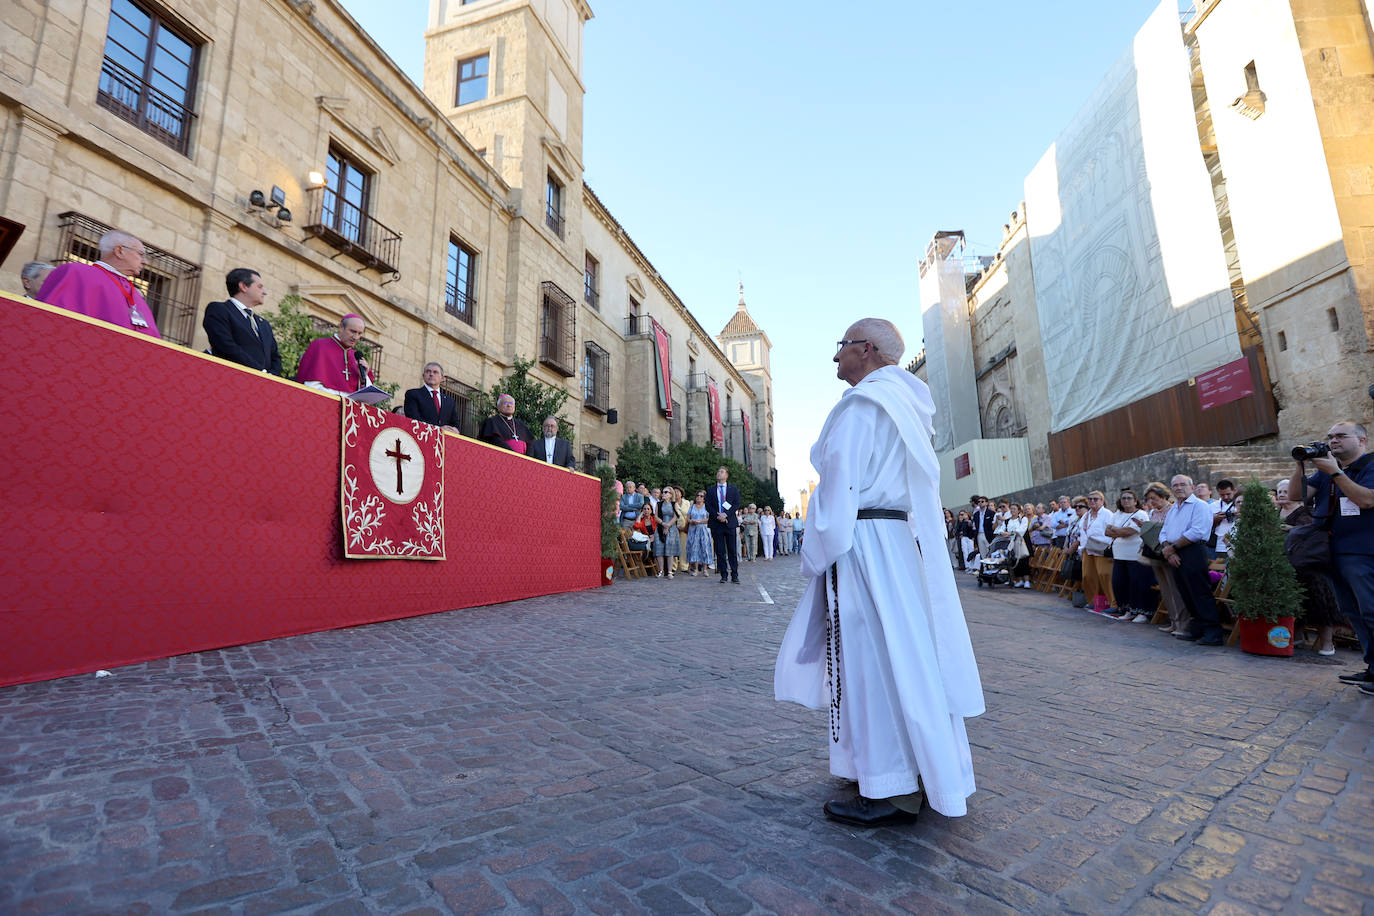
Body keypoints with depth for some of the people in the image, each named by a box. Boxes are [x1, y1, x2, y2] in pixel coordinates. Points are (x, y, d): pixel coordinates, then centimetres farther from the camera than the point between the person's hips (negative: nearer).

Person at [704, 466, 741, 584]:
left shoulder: (733, 489, 9)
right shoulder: (710, 490, 12)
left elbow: (737, 504, 0)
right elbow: (708, 506, 4)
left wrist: (726, 515, -13)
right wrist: (717, 516, -11)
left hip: (730, 522, -1)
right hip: (716, 523, 1)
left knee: (732, 551, -1)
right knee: (720, 551, 2)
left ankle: (734, 575, 3)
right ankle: (724, 575, 7)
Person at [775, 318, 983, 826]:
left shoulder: (862, 403, -11)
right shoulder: (907, 405, 18)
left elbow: (840, 487, -17)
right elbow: (918, 489, 18)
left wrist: (819, 556, -11)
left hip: (862, 545, -10)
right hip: (902, 541, 10)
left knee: (868, 656, -2)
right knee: (907, 653, 14)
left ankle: (891, 791, 8)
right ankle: (924, 773, 27)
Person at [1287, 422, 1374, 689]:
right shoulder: (1326, 470, 16)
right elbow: (1297, 492, 7)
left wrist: (1335, 473, -19)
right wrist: (1301, 464, -4)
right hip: (1333, 552, 8)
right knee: (1352, 613, 12)